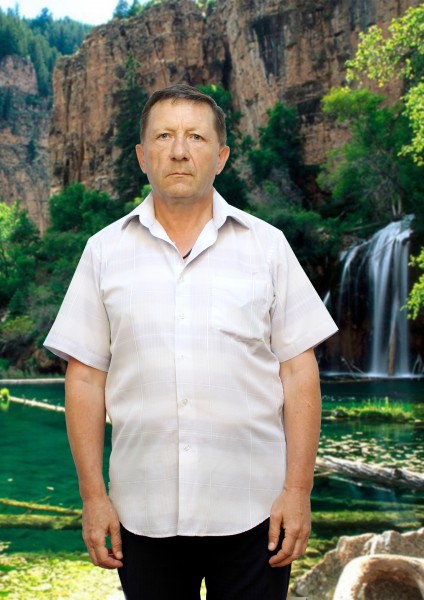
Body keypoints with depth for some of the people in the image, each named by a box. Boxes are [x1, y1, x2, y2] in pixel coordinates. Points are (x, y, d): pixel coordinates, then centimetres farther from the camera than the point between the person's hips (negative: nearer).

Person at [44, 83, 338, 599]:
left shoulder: (266, 245, 1)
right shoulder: (105, 251, 3)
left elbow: (299, 371, -1)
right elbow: (85, 377, 2)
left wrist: (298, 490, -6)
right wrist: (93, 495, -2)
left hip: (252, 510, 0)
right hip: (144, 514, 1)